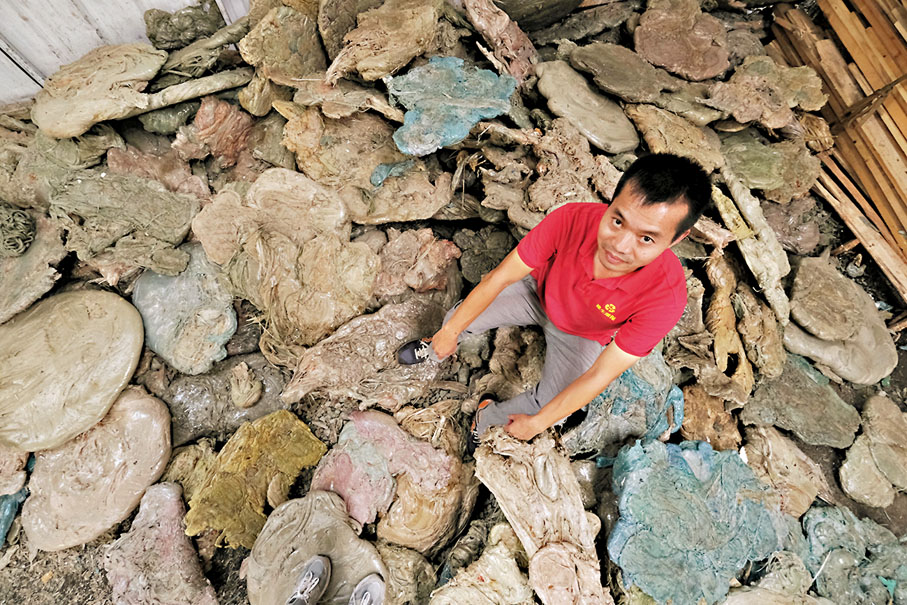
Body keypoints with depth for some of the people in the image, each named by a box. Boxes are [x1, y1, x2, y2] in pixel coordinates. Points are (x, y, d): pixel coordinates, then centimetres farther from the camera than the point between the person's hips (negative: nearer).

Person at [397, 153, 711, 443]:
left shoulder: (666, 295, -37)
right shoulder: (573, 218, -36)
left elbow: (600, 376, -28)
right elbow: (501, 277, -24)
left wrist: (537, 423, -21)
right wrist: (450, 331, -16)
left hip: (583, 334, 0)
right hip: (539, 291, 1)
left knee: (551, 408, -16)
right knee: (458, 318, -6)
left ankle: (488, 414, 18)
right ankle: (436, 347, 33)